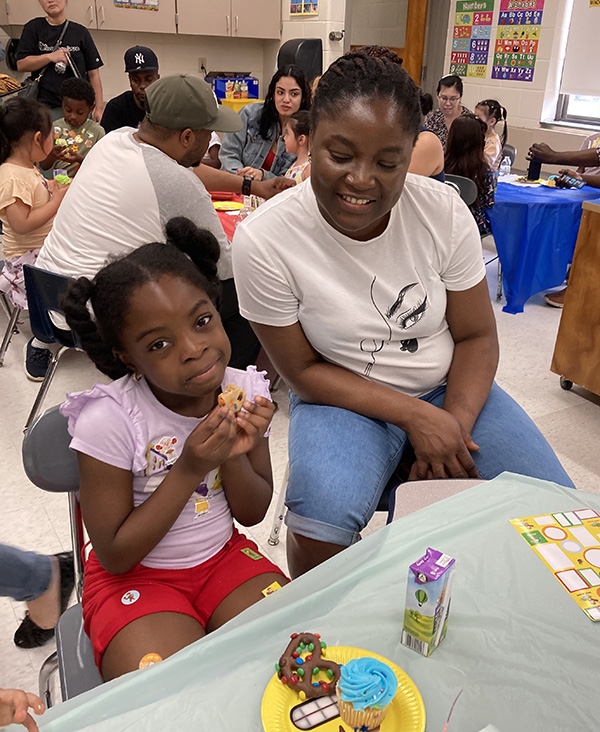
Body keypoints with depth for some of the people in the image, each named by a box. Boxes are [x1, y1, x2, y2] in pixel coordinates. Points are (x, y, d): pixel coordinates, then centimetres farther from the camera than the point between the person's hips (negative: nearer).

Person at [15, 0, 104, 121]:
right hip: (45, 106, 0)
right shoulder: (33, 28, 8)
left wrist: (99, 108, 0)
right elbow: (21, 64, 2)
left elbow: (93, 74, 6)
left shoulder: (81, 32, 7)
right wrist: (50, 57, -12)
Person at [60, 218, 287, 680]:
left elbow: (253, 513, 0)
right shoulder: (108, 421, -23)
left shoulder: (243, 391, -11)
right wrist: (190, 469, -27)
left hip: (224, 556, 4)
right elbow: (115, 556, -16)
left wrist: (234, 456, -22)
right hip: (134, 577, -3)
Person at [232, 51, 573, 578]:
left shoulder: (443, 211, -11)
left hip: (449, 388, 3)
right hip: (344, 397, -2)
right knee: (321, 523, -31)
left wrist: (455, 426, -19)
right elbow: (303, 370, -11)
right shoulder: (263, 240, -18)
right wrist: (415, 416, -19)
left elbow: (477, 337, -3)